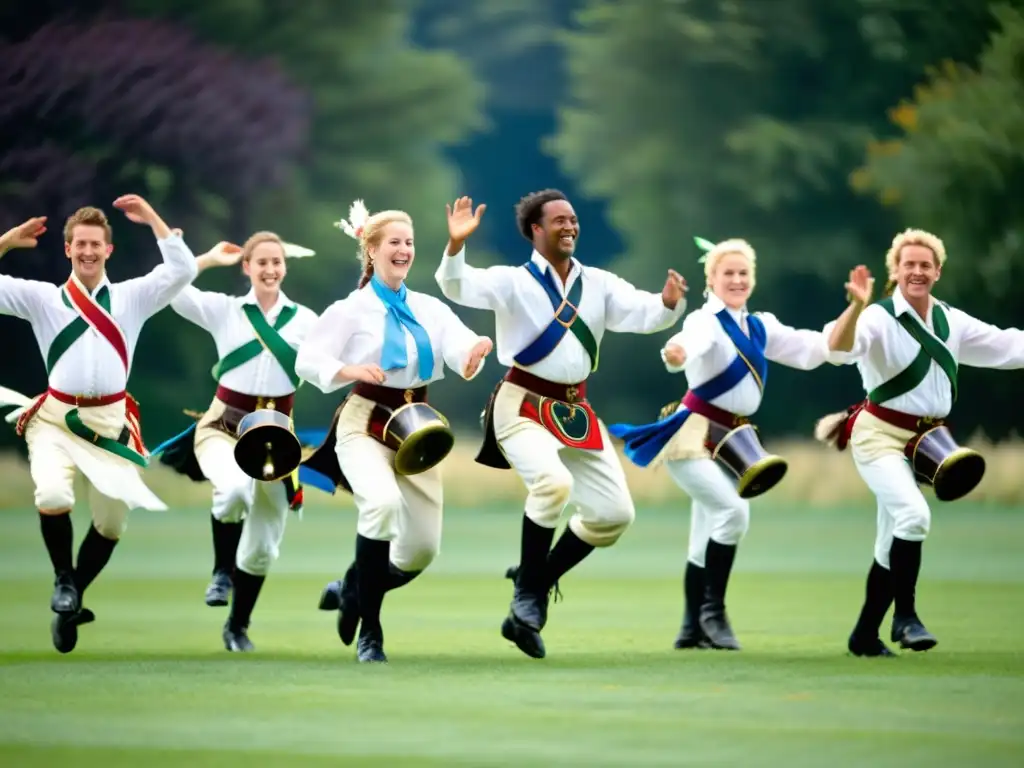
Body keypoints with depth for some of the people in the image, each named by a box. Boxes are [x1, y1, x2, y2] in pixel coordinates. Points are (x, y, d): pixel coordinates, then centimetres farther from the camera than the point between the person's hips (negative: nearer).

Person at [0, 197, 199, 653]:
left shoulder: (131, 297, 7)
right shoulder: (42, 298, 5)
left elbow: (182, 271, -4)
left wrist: (152, 219, -9)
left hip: (110, 422, 2)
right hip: (56, 418, -2)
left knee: (112, 520, 4)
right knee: (53, 496, -28)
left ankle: (68, 603, 25)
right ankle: (63, 580, -1)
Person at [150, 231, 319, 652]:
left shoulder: (304, 319, 4)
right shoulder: (224, 309, 1)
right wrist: (210, 259, -2)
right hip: (225, 424, -3)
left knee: (263, 545, 6)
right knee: (236, 487, -37)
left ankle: (237, 627, 28)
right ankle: (222, 571, -8)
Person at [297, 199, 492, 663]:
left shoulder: (430, 308, 7)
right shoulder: (353, 309, -5)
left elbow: (460, 352, -10)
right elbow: (307, 360, -12)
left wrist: (476, 351, -34)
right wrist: (349, 370, -31)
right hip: (365, 424, -5)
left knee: (421, 551, 3)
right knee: (384, 502, -35)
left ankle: (351, 591, 35)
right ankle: (369, 630, -18)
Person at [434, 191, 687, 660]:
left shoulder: (599, 284, 8)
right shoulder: (512, 281, -6)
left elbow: (643, 314, -3)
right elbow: (456, 287, -20)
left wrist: (669, 303, -26)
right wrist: (456, 244, -38)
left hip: (576, 412, 6)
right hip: (523, 407, -6)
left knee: (615, 513, 3)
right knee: (553, 482, -32)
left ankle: (538, 578, 22)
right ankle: (527, 595, -14)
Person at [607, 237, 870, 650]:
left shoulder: (760, 327, 8)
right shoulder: (705, 321, -15)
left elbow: (811, 350, 8)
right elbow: (690, 341, -38)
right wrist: (675, 353, -63)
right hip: (692, 436, -8)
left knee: (708, 538, 13)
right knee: (733, 511, -24)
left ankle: (693, 628, 21)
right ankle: (712, 610, -13)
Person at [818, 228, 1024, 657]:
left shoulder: (951, 321, 4)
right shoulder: (879, 317, -15)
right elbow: (838, 350, -34)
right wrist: (856, 306, -50)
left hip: (924, 440, 6)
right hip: (880, 436, -6)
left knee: (892, 543, 12)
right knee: (914, 515, -28)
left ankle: (865, 636, 22)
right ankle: (905, 615, -16)